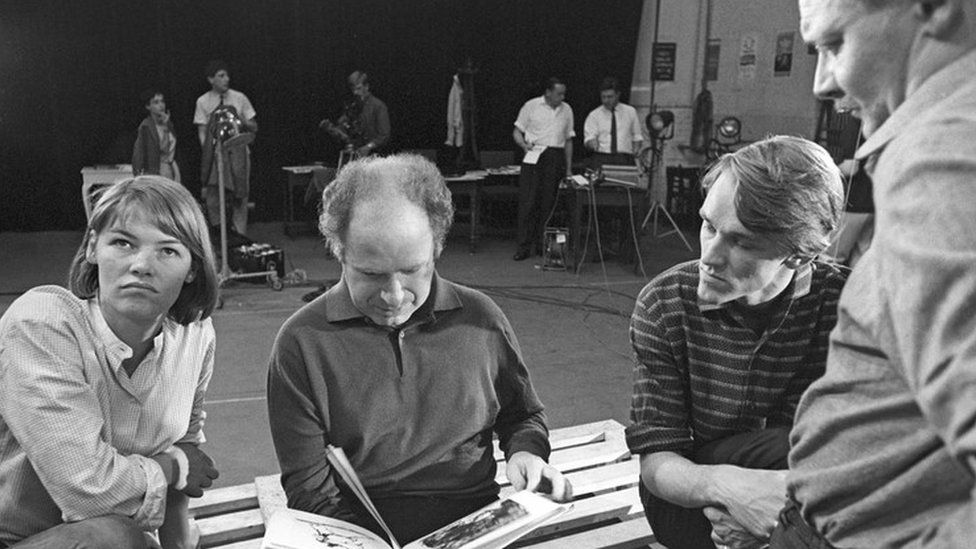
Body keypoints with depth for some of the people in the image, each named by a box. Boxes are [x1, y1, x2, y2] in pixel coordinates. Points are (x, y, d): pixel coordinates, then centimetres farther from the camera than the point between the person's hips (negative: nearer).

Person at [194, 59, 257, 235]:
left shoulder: (240, 98, 6)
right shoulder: (203, 101, 5)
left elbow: (254, 127, 10)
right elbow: (202, 132, 3)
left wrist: (243, 121, -11)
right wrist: (209, 151, -12)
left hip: (237, 153, 1)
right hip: (215, 154, -1)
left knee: (239, 198, 1)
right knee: (213, 199, -3)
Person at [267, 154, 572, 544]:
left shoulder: (480, 319, 1)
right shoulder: (301, 343, -7)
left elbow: (522, 416, 17)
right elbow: (308, 487, -5)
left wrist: (525, 452, -4)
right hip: (361, 536, 0)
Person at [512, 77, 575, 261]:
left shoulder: (566, 110, 13)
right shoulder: (531, 106, 4)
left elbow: (568, 140, 17)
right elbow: (517, 131, 6)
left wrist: (569, 168, 14)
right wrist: (524, 144, -15)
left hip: (556, 158, 3)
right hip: (534, 156, -3)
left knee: (548, 204, 3)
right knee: (527, 202, -7)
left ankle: (542, 244, 12)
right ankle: (524, 246, -3)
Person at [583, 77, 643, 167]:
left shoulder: (630, 111, 13)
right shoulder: (594, 115, 8)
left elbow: (637, 137, 16)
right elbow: (589, 138, 0)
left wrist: (635, 152, 0)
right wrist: (593, 143, -22)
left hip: (625, 160, 1)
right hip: (601, 160, -1)